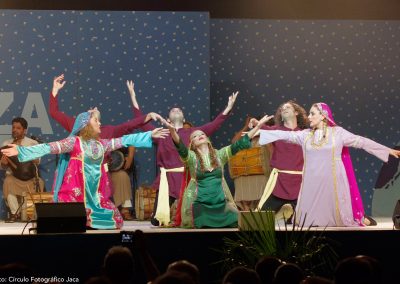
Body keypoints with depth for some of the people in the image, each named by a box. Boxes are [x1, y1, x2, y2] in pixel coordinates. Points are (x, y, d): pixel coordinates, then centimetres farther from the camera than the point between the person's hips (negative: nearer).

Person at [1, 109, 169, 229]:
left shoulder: (101, 144, 12)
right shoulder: (74, 142, -7)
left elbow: (124, 140, 19)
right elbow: (49, 147, -15)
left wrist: (150, 135, 20)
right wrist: (21, 150, -26)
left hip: (96, 193, 6)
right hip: (77, 192, -6)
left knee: (111, 219, 5)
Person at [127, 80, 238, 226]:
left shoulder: (192, 133, 13)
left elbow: (213, 125, 10)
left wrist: (229, 107, 6)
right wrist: (133, 98, 5)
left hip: (188, 179, 1)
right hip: (168, 179, -1)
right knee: (157, 220, -6)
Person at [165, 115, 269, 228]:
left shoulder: (219, 155, 10)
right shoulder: (191, 157, -1)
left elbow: (239, 144, 6)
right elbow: (181, 147, -21)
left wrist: (258, 126, 0)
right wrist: (172, 131, -42)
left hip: (221, 204, 3)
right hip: (200, 206, -3)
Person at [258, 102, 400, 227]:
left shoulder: (337, 132, 0)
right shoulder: (306, 135, 8)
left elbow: (361, 141, 1)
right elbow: (284, 135, 6)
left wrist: (388, 150, 0)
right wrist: (259, 131, 1)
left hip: (332, 181, -3)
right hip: (313, 182, 3)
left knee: (335, 212, 0)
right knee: (311, 218, 4)